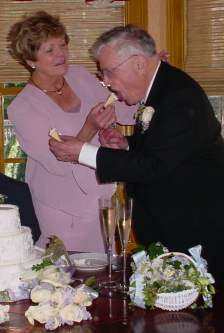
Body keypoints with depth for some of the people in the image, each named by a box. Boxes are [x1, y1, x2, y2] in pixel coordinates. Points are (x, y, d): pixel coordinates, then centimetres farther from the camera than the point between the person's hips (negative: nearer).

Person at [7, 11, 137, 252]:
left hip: (105, 195, 5)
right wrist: (90, 128, -35)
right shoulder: (21, 108, -17)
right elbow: (58, 163, -22)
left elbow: (123, 113, 5)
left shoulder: (79, 75, -1)